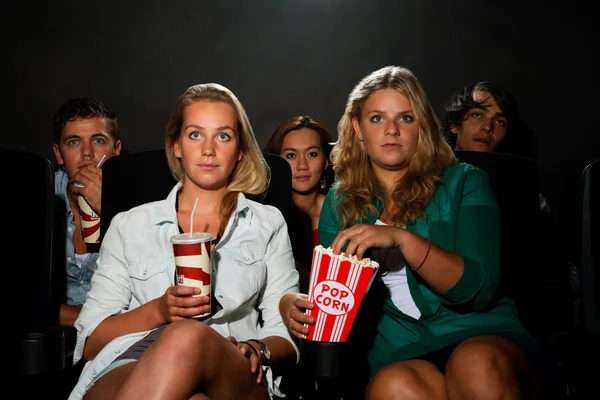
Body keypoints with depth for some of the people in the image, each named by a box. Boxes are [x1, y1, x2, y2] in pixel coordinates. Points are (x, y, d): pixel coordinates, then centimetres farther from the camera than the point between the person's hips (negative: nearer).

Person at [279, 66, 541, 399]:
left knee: (476, 364, -36)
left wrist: (402, 238, -20)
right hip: (398, 353, 1)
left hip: (482, 336, 0)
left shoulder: (464, 183, 5)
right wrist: (292, 304, -11)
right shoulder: (339, 202, 13)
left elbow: (479, 288, -7)